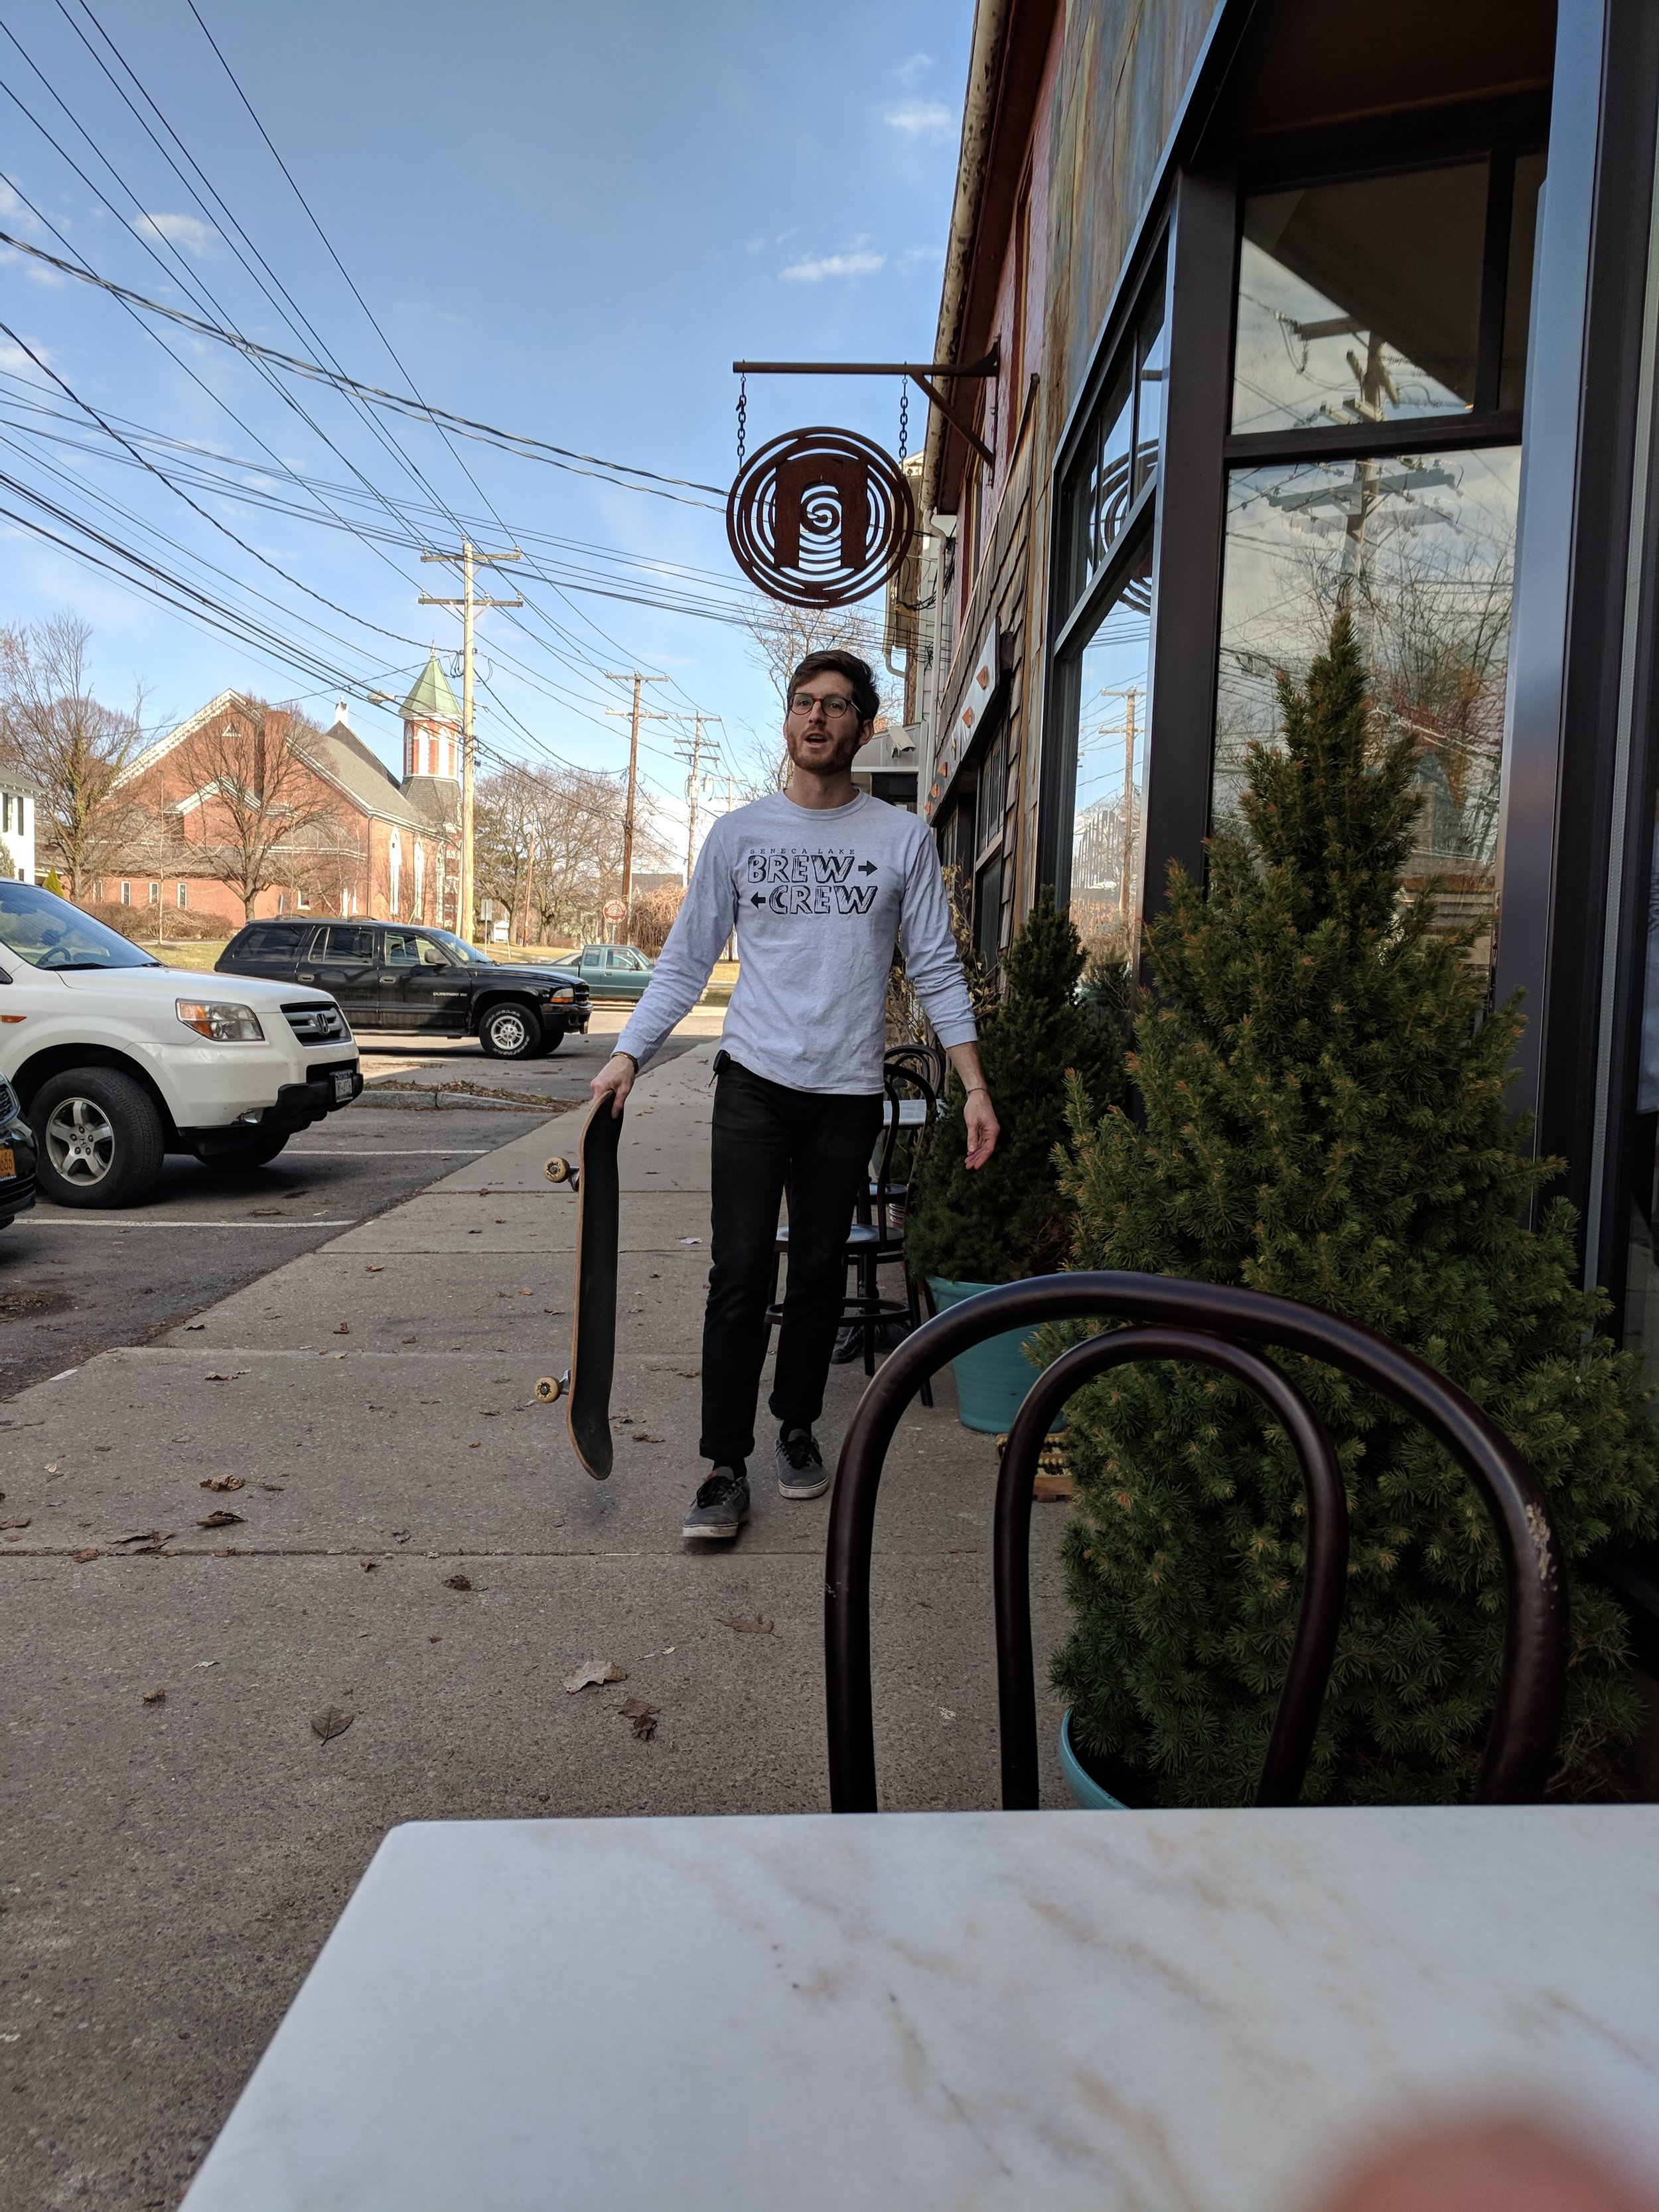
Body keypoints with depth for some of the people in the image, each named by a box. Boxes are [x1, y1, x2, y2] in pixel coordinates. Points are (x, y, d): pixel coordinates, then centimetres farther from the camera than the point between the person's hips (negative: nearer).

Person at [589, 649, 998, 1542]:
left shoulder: (904, 838, 5)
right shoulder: (739, 832, 7)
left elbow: (937, 971, 5)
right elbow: (685, 961, 8)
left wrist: (975, 1087, -2)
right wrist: (627, 1054, -2)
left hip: (848, 1092, 1)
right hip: (755, 1078, 0)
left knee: (820, 1271, 8)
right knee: (740, 1274, -6)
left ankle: (797, 1428, 27)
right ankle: (725, 1467, 1)